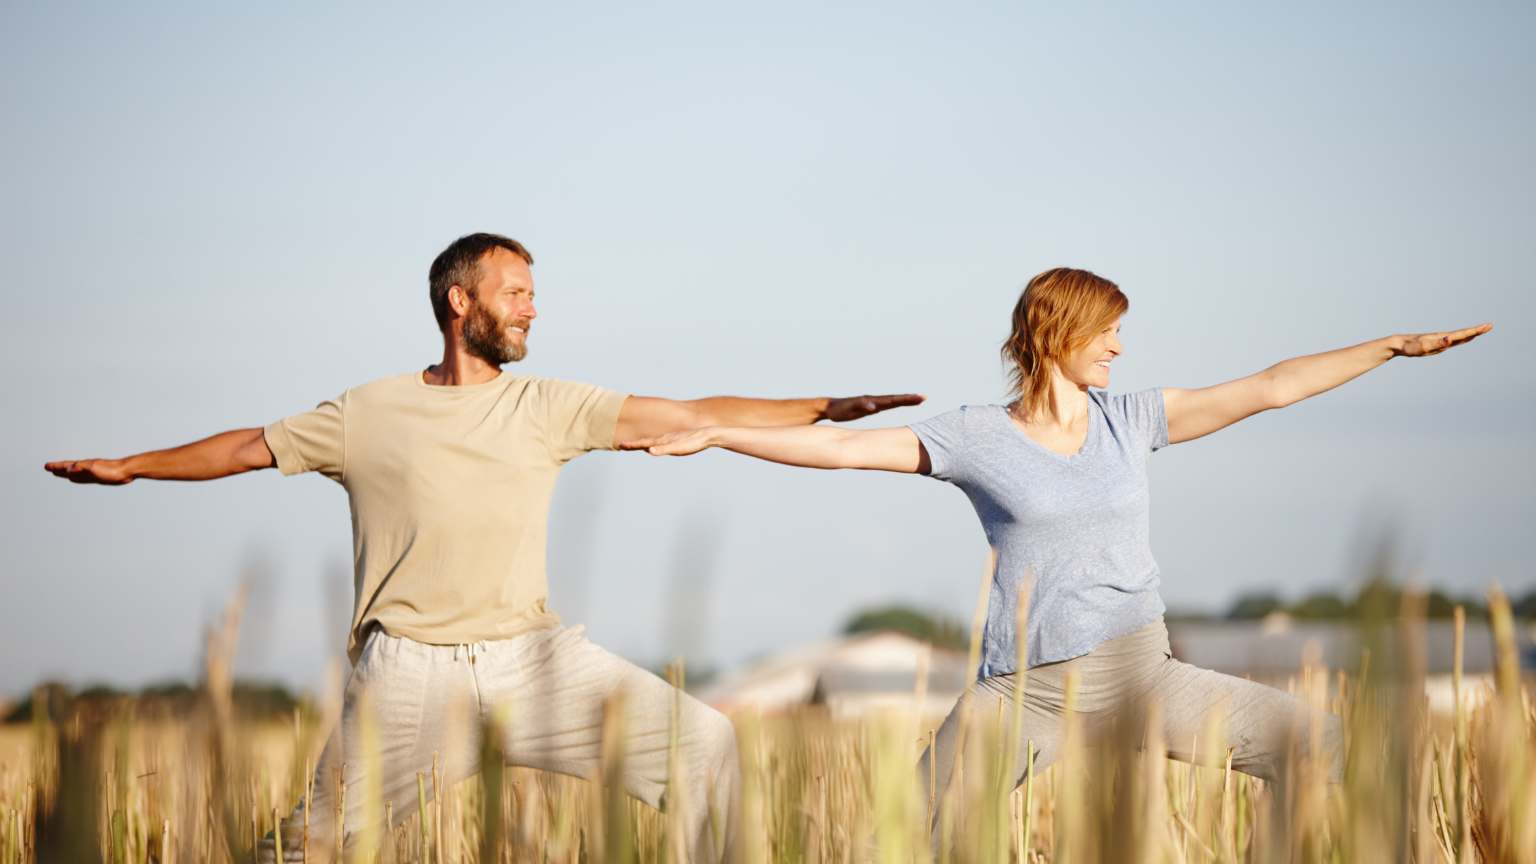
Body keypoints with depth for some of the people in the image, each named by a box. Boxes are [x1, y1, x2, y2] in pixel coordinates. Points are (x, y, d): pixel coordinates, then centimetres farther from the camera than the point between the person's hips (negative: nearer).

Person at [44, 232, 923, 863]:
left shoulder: (546, 408, 7)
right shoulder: (373, 413, 5)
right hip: (410, 671, -2)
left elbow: (692, 417, 3)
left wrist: (821, 408, -2)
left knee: (704, 741, -11)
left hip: (531, 654, 2)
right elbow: (251, 447, 17)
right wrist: (130, 466, 21)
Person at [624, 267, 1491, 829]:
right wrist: (711, 436, -8)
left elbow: (1268, 389, 7)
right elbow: (841, 447, -3)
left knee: (1314, 742, -4)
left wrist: (1394, 347, 5)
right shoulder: (975, 437, -1)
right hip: (1026, 690, -3)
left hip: (1141, 678, 4)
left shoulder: (1130, 420, 6)